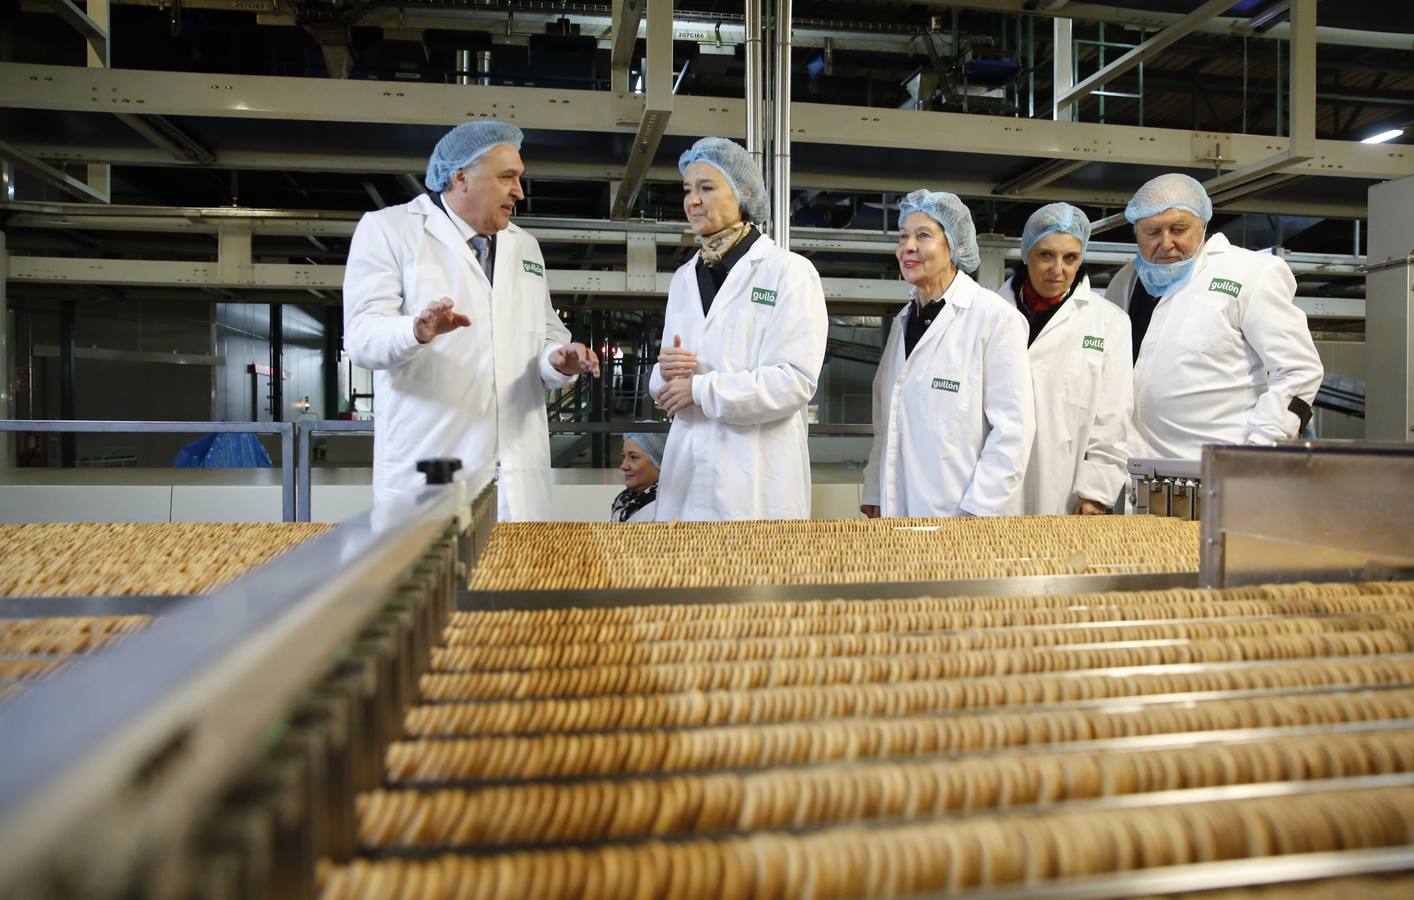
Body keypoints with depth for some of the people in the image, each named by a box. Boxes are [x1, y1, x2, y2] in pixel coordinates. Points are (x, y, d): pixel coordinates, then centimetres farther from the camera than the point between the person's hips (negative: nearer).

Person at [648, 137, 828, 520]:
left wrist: (701, 389, -13)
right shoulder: (683, 278, 14)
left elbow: (797, 381, -15)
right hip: (688, 473, 5)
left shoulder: (789, 271, -4)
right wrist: (667, 373, -4)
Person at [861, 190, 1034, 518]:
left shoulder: (996, 316, -8)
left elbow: (1013, 427, -13)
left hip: (958, 515, -5)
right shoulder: (904, 319, 12)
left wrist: (979, 511, -17)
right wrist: (873, 494, 9)